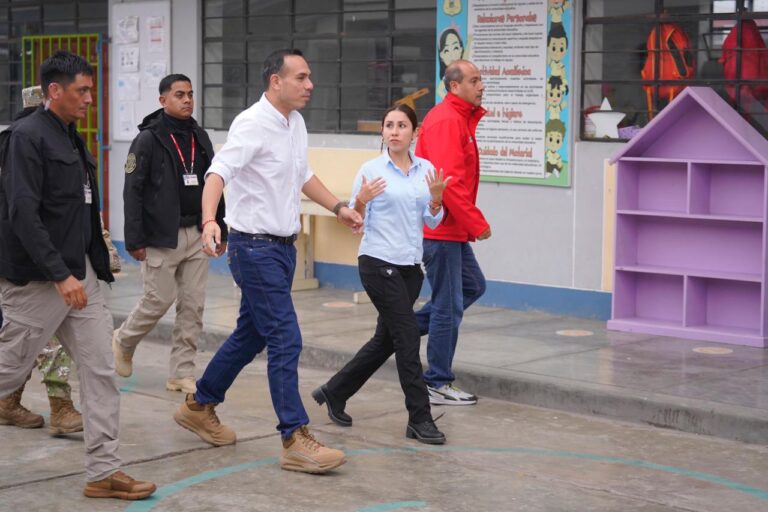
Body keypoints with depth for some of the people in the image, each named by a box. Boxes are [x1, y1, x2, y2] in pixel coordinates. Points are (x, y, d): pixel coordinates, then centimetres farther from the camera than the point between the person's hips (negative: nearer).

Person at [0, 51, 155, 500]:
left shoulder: (71, 137, 14)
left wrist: (98, 263, 17)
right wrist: (60, 276, -25)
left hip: (78, 273, 9)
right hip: (37, 279, -8)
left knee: (101, 370, 4)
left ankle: (105, 472, 9)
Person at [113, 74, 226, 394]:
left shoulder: (200, 137, 11)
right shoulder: (148, 139, -7)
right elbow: (132, 192, -10)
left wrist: (220, 230, 13)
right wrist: (135, 241, -14)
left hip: (196, 235, 6)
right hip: (161, 237, -5)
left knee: (193, 306, 4)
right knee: (159, 301, -1)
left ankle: (181, 373, 11)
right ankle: (124, 342, 27)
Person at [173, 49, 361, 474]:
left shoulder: (296, 124, 10)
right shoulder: (253, 124, -17)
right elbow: (218, 172, -31)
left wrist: (338, 207, 24)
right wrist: (209, 221, -47)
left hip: (282, 246, 9)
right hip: (256, 247, -9)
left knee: (251, 335, 18)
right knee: (285, 340, -11)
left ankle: (199, 406, 34)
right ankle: (296, 441, -6)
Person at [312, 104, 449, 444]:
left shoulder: (426, 170, 7)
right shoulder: (371, 170, -5)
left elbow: (432, 222, 8)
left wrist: (436, 198, -11)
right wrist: (362, 201, -22)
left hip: (410, 265, 6)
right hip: (378, 263, -6)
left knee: (385, 340, 12)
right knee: (407, 336, -10)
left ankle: (334, 392, 30)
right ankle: (419, 419, -3)